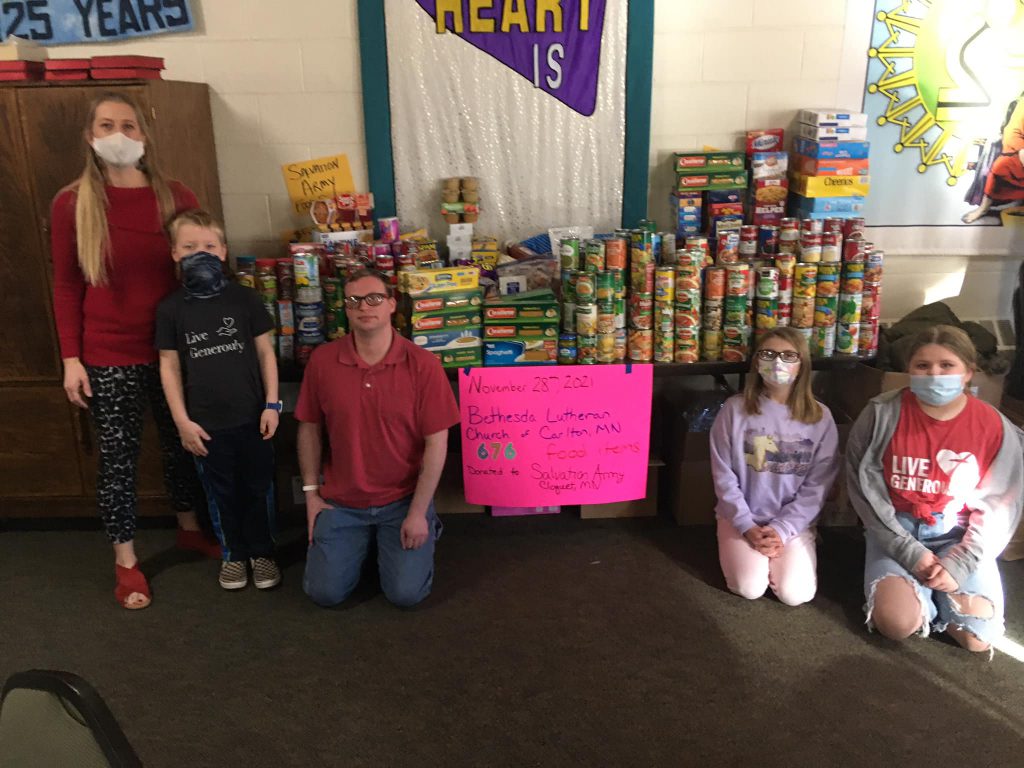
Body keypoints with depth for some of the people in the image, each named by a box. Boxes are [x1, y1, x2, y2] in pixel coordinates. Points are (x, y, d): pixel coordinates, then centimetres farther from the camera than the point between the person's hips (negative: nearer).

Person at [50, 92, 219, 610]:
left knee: (181, 443, 17)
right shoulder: (72, 204, -4)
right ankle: (125, 561, 24)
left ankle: (189, 528, 40)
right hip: (108, 358, -2)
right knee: (117, 458, 7)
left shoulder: (176, 199, -1)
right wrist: (71, 358, -6)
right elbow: (66, 286, -1)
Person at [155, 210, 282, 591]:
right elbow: (169, 366, 0)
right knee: (221, 493, 15)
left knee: (259, 488, 12)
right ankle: (233, 553, 33)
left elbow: (265, 352, 0)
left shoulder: (244, 298, -4)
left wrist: (271, 404, -4)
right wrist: (182, 421, -3)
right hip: (205, 422, 0)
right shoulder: (170, 308, -3)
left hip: (251, 416, 0)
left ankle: (262, 551, 31)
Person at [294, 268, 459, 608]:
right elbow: (310, 428, 5)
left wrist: (417, 513, -12)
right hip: (341, 501, 2)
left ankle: (424, 528, 25)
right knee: (324, 591, 0)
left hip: (403, 499, -2)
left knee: (406, 593, -5)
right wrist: (311, 492, 3)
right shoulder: (322, 360, -6)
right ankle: (362, 539, 30)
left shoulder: (422, 365, -14)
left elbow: (436, 442, -12)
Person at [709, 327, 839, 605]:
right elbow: (723, 475, -5)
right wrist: (747, 526, -13)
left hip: (794, 521, 1)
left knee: (795, 593, -17)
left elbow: (818, 486, -5)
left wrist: (782, 529, -14)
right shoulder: (735, 409, -6)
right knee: (750, 589, -20)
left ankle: (777, 541, 14)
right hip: (742, 518, -1)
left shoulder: (820, 417, -4)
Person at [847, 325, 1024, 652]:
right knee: (897, 623, -21)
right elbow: (865, 486, -9)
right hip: (896, 529, -1)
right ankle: (921, 590, 14)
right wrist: (909, 551, -14)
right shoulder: (882, 413, -12)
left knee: (979, 637, -13)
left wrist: (959, 564, -14)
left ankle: (934, 593, 18)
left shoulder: (994, 427, -8)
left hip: (959, 536, 2)